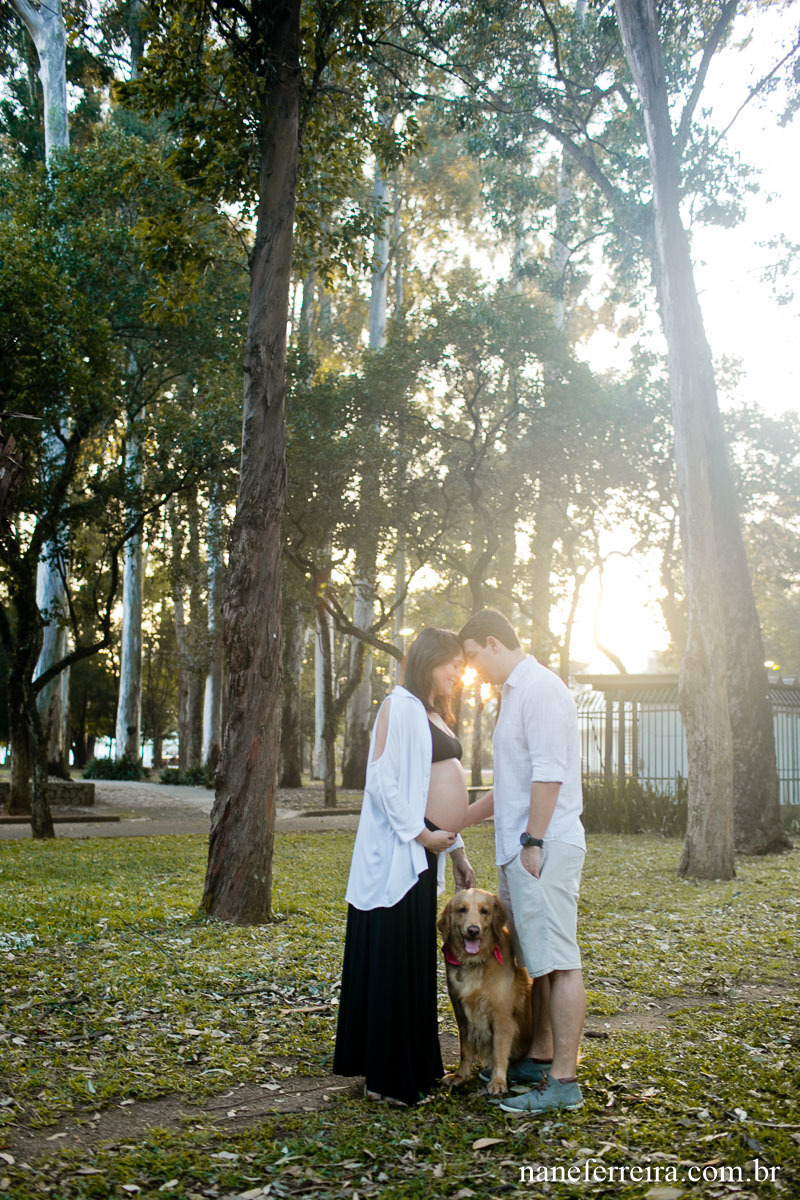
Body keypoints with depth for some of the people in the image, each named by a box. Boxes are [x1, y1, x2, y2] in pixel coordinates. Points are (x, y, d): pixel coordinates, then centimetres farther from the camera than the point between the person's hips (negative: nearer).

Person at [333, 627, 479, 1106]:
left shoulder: (436, 716, 19)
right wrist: (421, 833, -16)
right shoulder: (400, 705, -10)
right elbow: (382, 779, -17)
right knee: (392, 961, -3)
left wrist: (458, 852, 19)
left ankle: (415, 1065, 25)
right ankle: (386, 1077, 6)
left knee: (418, 960, 14)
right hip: (396, 852, -9)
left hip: (424, 852, 9)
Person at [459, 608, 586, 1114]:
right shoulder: (516, 691, 19)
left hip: (545, 847, -11)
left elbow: (549, 773, -21)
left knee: (558, 962, -7)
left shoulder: (540, 687, -13)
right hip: (522, 847, 11)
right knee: (537, 958, 17)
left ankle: (564, 1080, -3)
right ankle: (540, 1058, 27)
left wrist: (533, 842, -20)